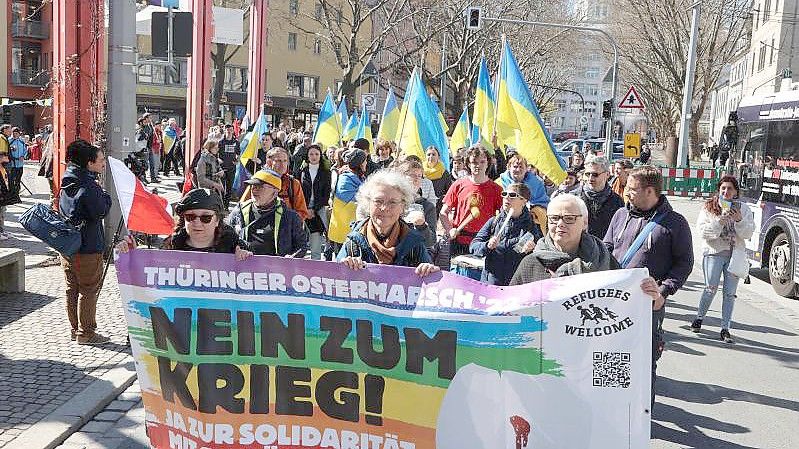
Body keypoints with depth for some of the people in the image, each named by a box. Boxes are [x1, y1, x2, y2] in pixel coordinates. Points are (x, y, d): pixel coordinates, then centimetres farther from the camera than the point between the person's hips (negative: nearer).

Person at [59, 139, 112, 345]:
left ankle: (75, 328, 26)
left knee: (72, 289, 16)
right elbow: (101, 212, -21)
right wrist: (105, 194, -5)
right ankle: (85, 333, 7)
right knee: (89, 290, 1)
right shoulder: (89, 186, -19)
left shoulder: (67, 182, 8)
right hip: (88, 247, -9)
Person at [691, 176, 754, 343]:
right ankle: (699, 318, 17)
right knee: (711, 288, -6)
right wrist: (719, 221, -19)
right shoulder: (709, 207, 3)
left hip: (735, 253, 2)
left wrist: (739, 220, -15)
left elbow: (749, 233, 2)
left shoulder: (743, 208, 8)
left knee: (730, 293, 2)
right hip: (714, 252, -2)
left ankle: (725, 328, 8)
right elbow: (702, 230, -7)